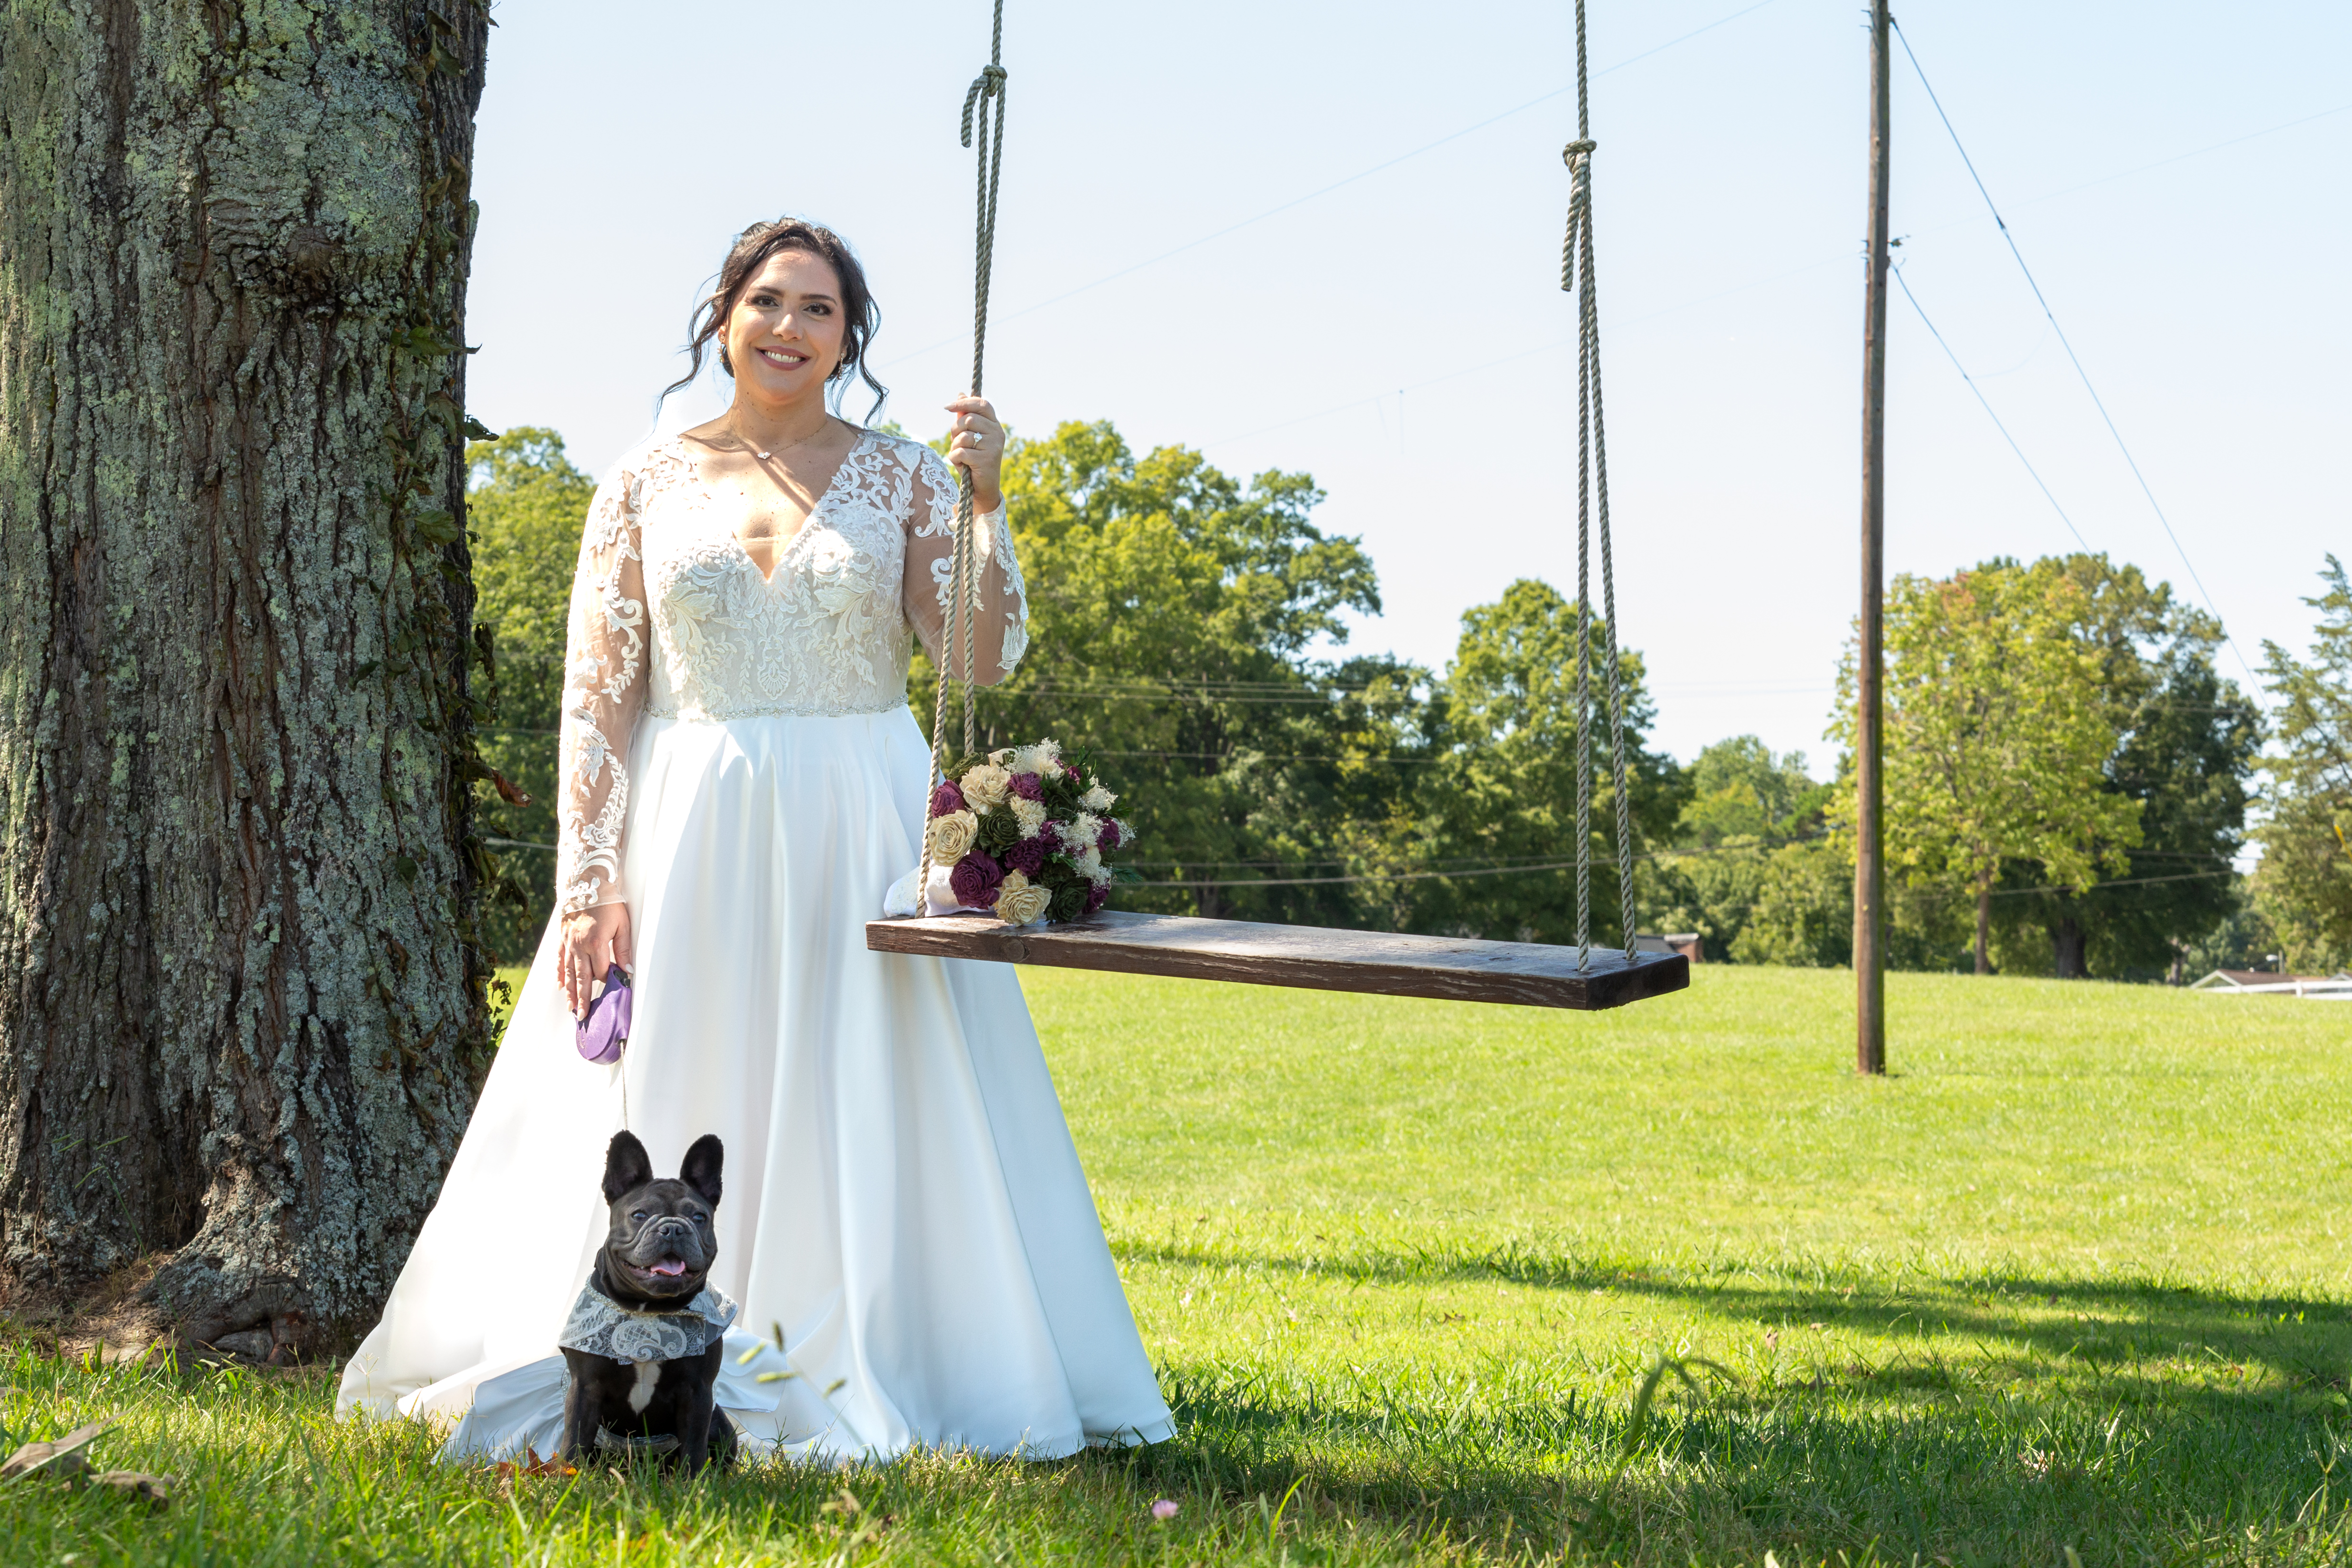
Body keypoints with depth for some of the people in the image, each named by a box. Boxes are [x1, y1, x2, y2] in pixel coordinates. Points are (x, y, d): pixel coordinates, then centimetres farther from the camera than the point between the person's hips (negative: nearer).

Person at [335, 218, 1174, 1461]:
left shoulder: (901, 480, 6)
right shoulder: (646, 483, 6)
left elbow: (987, 658, -2)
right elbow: (598, 696, 1)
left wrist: (984, 500, -13)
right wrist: (589, 880, -7)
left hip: (863, 838, 0)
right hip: (690, 835, 0)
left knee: (864, 1102, -1)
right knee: (676, 1103, 2)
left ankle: (862, 1372, 8)